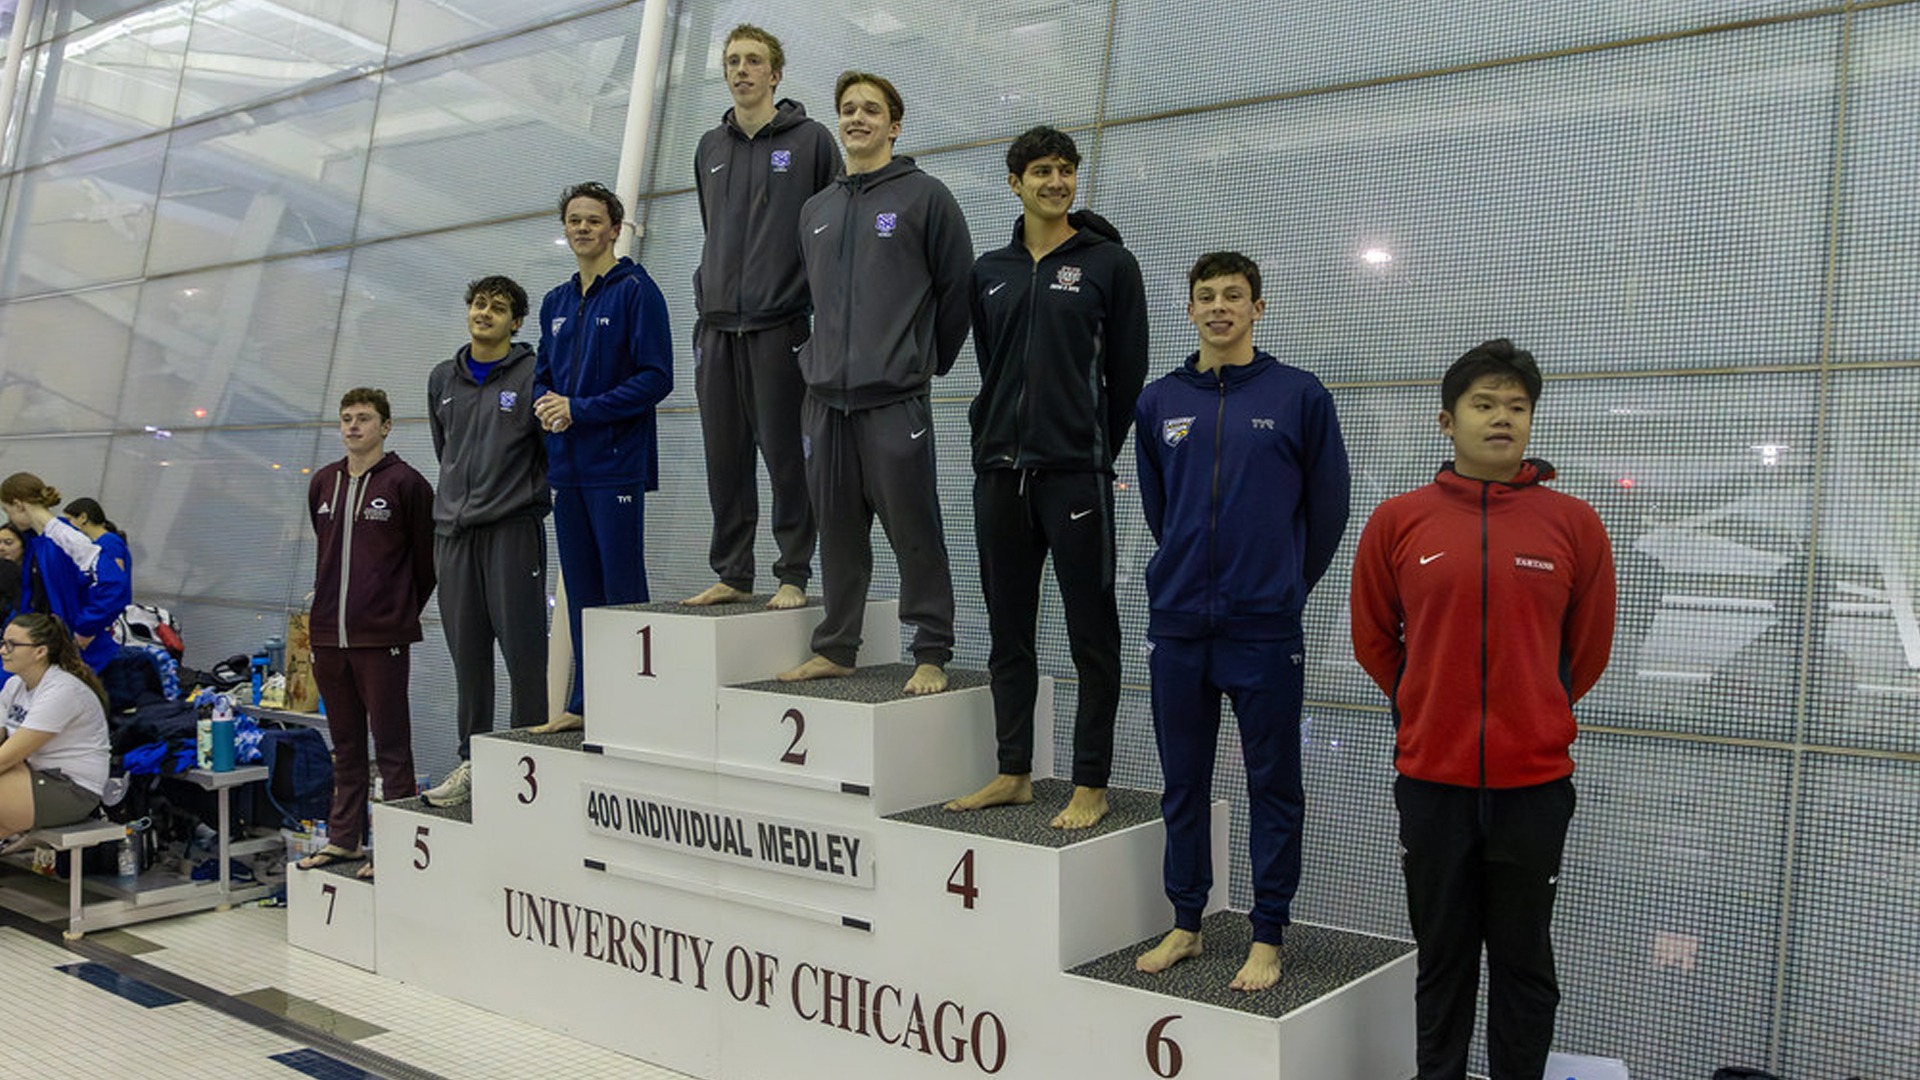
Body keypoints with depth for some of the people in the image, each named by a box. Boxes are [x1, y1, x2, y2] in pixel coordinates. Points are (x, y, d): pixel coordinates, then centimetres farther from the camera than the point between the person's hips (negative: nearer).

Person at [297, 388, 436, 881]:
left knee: (391, 744, 0)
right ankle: (342, 838, 24)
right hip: (328, 635, 6)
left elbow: (427, 558, -1)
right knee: (345, 745, 15)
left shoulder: (405, 483, -7)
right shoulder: (322, 483, 11)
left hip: (382, 638, -6)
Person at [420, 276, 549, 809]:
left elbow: (555, 452, -2)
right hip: (453, 530, 5)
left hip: (512, 528, -5)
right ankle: (472, 760, 17)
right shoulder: (442, 379, 14)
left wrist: (529, 497, 0)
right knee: (467, 651, 9)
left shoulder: (531, 376, -4)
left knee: (522, 649, -3)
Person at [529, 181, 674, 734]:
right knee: (581, 592, 12)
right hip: (567, 466, 7)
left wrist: (581, 410, -16)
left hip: (616, 463, -7)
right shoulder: (556, 302, 16)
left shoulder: (636, 290, -5)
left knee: (622, 591, -4)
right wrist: (545, 405, -3)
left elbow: (655, 377, -12)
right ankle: (584, 705, 20)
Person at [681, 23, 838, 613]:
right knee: (725, 459, 6)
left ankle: (792, 575, 5)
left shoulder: (809, 140, 2)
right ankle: (732, 575, 14)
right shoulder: (709, 148, 17)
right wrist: (709, 292, 18)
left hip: (779, 325, -5)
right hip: (717, 326, 5)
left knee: (785, 455, -3)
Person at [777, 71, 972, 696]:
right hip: (825, 395, 6)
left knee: (913, 529, -4)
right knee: (838, 531, 11)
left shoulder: (925, 197, 1)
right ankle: (835, 649, 20)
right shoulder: (815, 211, 18)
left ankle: (931, 655, 2)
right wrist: (820, 360, 17)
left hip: (894, 397, -6)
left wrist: (928, 362, 4)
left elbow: (957, 289, 1)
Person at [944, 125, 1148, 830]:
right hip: (999, 475, 5)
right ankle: (1014, 774, 21)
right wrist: (996, 441, 12)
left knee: (1091, 634, 0)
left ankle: (1091, 784, 7)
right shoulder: (990, 271, 14)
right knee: (1009, 633, 10)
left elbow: (1128, 374, 1)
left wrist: (1096, 453, 3)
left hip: (1076, 476, -5)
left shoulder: (1109, 263, 1)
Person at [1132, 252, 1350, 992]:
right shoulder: (1159, 403, 7)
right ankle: (1185, 924, 25)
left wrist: (1287, 586, 10)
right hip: (1176, 626, 3)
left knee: (1273, 789, 5)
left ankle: (1268, 938, 16)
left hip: (1265, 629, -3)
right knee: (1183, 786, 12)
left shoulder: (1299, 397, -2)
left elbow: (1328, 507, 4)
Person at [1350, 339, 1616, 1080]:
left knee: (1523, 962, 12)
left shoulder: (1573, 525, -1)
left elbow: (1587, 651, 8)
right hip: (1431, 779, 0)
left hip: (1534, 782, 0)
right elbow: (1373, 639, 9)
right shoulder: (1398, 522, -1)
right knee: (1443, 959, 13)